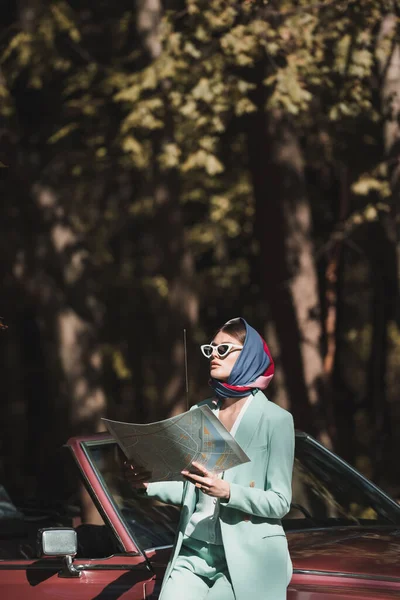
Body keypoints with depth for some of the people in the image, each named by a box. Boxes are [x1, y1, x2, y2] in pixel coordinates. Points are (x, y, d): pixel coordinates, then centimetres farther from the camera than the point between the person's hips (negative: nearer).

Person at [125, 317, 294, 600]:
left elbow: (280, 502, -9)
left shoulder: (275, 419, -5)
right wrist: (150, 484, 0)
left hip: (247, 558, -5)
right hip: (193, 551, 5)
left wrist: (227, 492, -23)